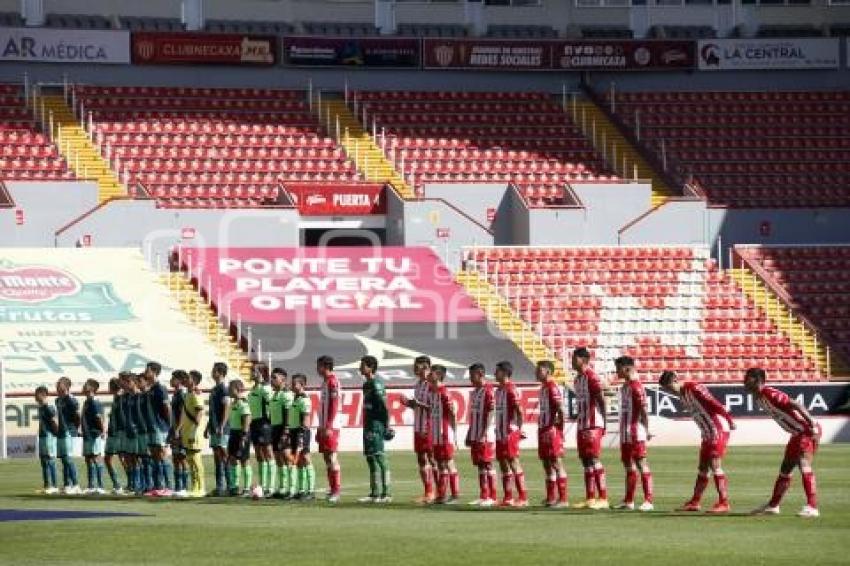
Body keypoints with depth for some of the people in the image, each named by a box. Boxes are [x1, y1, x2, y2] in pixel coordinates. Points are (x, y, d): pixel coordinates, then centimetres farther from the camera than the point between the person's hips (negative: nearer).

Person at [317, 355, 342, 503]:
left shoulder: (332, 381, -11)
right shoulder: (325, 381, 17)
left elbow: (334, 405, -18)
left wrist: (329, 427, -21)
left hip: (331, 427, -10)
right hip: (324, 426, 10)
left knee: (332, 457, -9)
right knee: (327, 458, 10)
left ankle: (336, 491, -9)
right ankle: (332, 490, 13)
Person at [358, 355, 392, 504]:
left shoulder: (376, 383, -12)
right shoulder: (366, 384, 16)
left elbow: (383, 405, -17)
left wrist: (386, 425, -19)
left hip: (376, 425, -10)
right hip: (368, 425, 10)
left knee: (379, 458, -9)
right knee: (370, 458, 11)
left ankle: (386, 494, -8)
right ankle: (374, 494, 15)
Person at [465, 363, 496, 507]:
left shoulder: (488, 392, -11)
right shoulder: (474, 393, 16)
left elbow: (490, 414, -16)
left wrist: (484, 434, -20)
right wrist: (469, 435, 19)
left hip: (484, 436, -9)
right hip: (474, 435, 9)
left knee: (487, 465, -6)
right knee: (479, 465, 9)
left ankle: (492, 497, -4)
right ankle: (483, 496, 12)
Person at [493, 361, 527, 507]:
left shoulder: (510, 389, -12)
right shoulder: (499, 390, 16)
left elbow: (519, 409, -17)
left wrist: (519, 428, -17)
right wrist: (498, 429, 15)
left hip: (510, 433, -9)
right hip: (500, 433, 9)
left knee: (514, 463, -9)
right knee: (503, 465, 10)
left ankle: (523, 498, -8)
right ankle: (508, 498, 14)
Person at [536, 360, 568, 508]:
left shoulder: (552, 387, -13)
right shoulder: (543, 387, 17)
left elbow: (560, 408, -19)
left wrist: (558, 428, -20)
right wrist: (542, 427, 15)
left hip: (552, 431, -10)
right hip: (543, 429, 10)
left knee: (556, 463, -9)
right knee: (547, 463, 13)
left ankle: (563, 499, -8)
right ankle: (550, 498, 19)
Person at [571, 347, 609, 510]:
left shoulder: (591, 377, -11)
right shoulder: (577, 379, 17)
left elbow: (601, 399, -15)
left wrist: (602, 422, -16)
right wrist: (578, 415, 16)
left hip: (593, 425, -9)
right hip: (581, 425, 9)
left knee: (594, 460, -11)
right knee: (586, 461, 9)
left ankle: (603, 498, -10)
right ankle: (590, 498, 12)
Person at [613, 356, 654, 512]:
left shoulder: (636, 386, -13)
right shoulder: (624, 386, 16)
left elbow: (643, 410, -17)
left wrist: (646, 430, -20)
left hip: (636, 433, -10)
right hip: (625, 433, 10)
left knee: (641, 464, -8)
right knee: (628, 465, 14)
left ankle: (648, 501, -8)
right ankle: (628, 501, 20)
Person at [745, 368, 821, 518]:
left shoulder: (770, 394, -20)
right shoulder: (759, 398, 9)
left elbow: (795, 405, -27)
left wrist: (812, 425, -33)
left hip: (808, 431, -10)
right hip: (797, 434, 10)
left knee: (804, 465, -22)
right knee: (785, 469, 18)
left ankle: (812, 507, -26)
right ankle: (773, 506, 30)